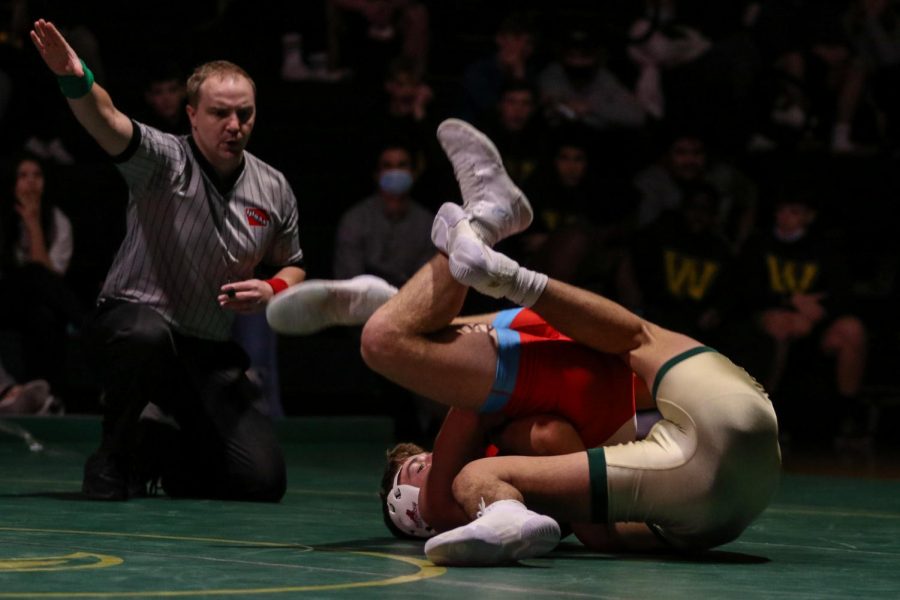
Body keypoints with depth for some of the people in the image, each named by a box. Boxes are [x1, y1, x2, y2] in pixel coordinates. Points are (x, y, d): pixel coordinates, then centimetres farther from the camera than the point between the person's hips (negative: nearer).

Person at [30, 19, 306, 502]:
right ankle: (112, 459, -15)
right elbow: (107, 121, -30)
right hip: (130, 321, -4)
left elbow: (292, 266, 19)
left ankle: (166, 452, 23)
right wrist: (75, 79, -52)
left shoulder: (274, 190, 4)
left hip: (210, 354, 4)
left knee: (262, 482, -10)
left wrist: (271, 290, -5)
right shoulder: (164, 161, -10)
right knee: (148, 333, -44)